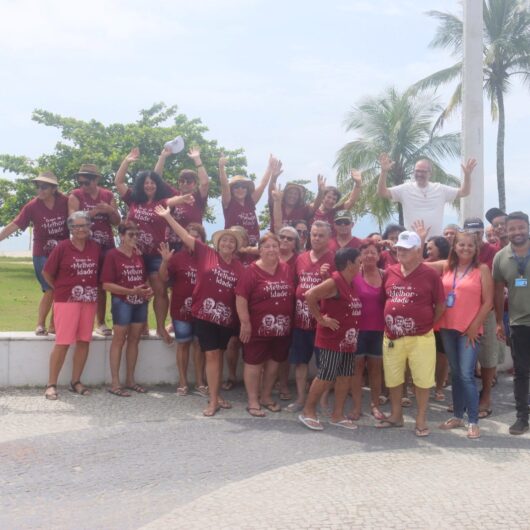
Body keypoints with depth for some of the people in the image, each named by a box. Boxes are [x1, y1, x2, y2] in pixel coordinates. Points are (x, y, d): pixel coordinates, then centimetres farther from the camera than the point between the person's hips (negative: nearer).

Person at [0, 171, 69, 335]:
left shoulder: (65, 202, -8)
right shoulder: (32, 206, -10)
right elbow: (14, 225, -12)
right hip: (42, 254, -2)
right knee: (50, 289, -11)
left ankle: (53, 325, 19)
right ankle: (40, 325, 4)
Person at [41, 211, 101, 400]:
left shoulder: (95, 248, 4)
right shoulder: (62, 247, -7)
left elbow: (99, 273, 15)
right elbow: (47, 272, 0)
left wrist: (93, 289, 6)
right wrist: (60, 289, 3)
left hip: (89, 301, 4)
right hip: (66, 300, -4)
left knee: (84, 341, 7)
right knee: (62, 342, -5)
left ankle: (75, 381, 19)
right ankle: (51, 384, 4)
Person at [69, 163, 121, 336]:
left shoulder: (108, 195, 7)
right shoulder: (75, 196, -1)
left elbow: (117, 222, 8)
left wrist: (110, 210, -11)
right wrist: (94, 211, -19)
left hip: (106, 245, 3)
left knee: (101, 284, 7)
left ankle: (100, 322, 15)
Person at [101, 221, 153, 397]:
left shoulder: (139, 255, 10)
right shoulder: (112, 254, -8)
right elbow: (106, 285, -14)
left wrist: (148, 290, -2)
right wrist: (131, 291, -21)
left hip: (140, 303, 6)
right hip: (122, 302, -6)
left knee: (134, 340, 10)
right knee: (119, 340, -3)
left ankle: (130, 380, 19)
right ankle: (115, 383, 1)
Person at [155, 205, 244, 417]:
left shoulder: (238, 266, 4)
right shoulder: (206, 253, -3)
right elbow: (185, 236, -6)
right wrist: (168, 216, -11)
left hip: (226, 318, 3)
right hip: (204, 315, -3)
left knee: (219, 355, 14)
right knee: (212, 355, -5)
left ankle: (216, 396, 26)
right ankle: (214, 400, 1)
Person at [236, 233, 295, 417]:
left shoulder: (288, 270, 4)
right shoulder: (252, 271, -11)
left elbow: (294, 296, 14)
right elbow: (241, 298, -13)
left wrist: (291, 320, 11)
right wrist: (245, 323, -16)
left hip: (282, 328, 5)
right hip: (258, 328, -5)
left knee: (273, 362, 15)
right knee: (254, 363, 4)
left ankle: (266, 396, 30)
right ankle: (253, 401, 15)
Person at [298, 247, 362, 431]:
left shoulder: (351, 285, 11)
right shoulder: (334, 282, -16)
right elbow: (310, 295, -28)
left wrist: (354, 336, 11)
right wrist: (321, 319, -20)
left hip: (348, 341, 9)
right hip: (331, 340, -9)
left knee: (345, 378, 10)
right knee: (325, 378, -3)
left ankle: (337, 415, 19)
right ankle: (308, 412, 11)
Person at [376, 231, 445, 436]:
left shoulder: (430, 274, -8)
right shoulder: (390, 272, 3)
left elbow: (440, 305, -1)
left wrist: (427, 324, 1)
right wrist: (389, 321, 7)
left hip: (420, 337, -4)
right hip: (392, 337, 4)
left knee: (422, 379, 4)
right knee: (392, 378, 13)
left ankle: (421, 419, 18)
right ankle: (396, 415, 30)